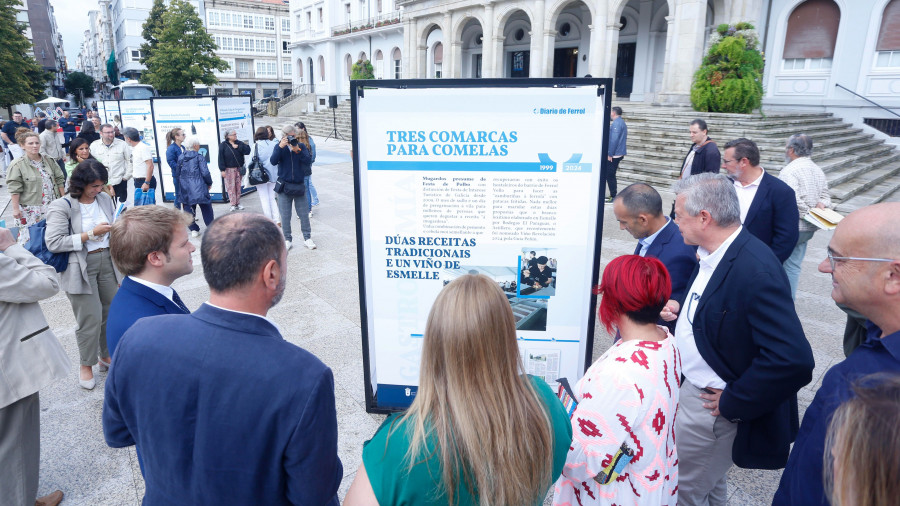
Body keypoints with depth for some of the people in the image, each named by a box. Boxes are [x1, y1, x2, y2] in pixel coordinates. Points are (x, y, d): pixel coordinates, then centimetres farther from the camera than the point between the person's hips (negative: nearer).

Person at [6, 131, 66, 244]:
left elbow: (59, 181, 13)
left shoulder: (49, 161, 8)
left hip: (52, 207, 5)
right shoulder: (17, 165, -8)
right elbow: (14, 189, -10)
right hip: (30, 210, -5)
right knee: (30, 238, -3)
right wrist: (15, 209, -12)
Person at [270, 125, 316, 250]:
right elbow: (273, 161, -14)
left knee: (304, 214, 6)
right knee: (285, 216, 5)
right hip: (284, 186, 0)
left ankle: (307, 238, 17)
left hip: (299, 185, 1)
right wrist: (280, 147, -23)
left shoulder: (301, 146, 3)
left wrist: (297, 150, -24)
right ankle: (287, 239, 16)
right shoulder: (280, 147, 1)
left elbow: (308, 160, -12)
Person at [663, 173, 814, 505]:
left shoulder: (757, 272, -30)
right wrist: (681, 309, -2)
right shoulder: (714, 254, -2)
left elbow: (793, 360, -35)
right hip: (693, 386, 8)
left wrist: (732, 402, -22)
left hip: (711, 406, -8)